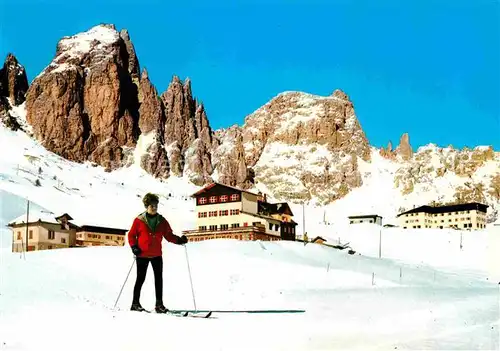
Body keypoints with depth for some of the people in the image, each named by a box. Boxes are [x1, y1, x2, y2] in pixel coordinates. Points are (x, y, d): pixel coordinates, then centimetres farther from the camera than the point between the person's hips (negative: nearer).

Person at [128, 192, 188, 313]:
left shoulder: (162, 221, 6)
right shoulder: (139, 220, -5)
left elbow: (169, 235, 7)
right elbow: (131, 235, 1)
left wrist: (179, 240, -9)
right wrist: (134, 247, -12)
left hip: (157, 255, 3)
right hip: (142, 255, -3)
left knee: (159, 279, 0)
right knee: (141, 278, 4)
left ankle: (159, 304, 5)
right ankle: (135, 303, 16)